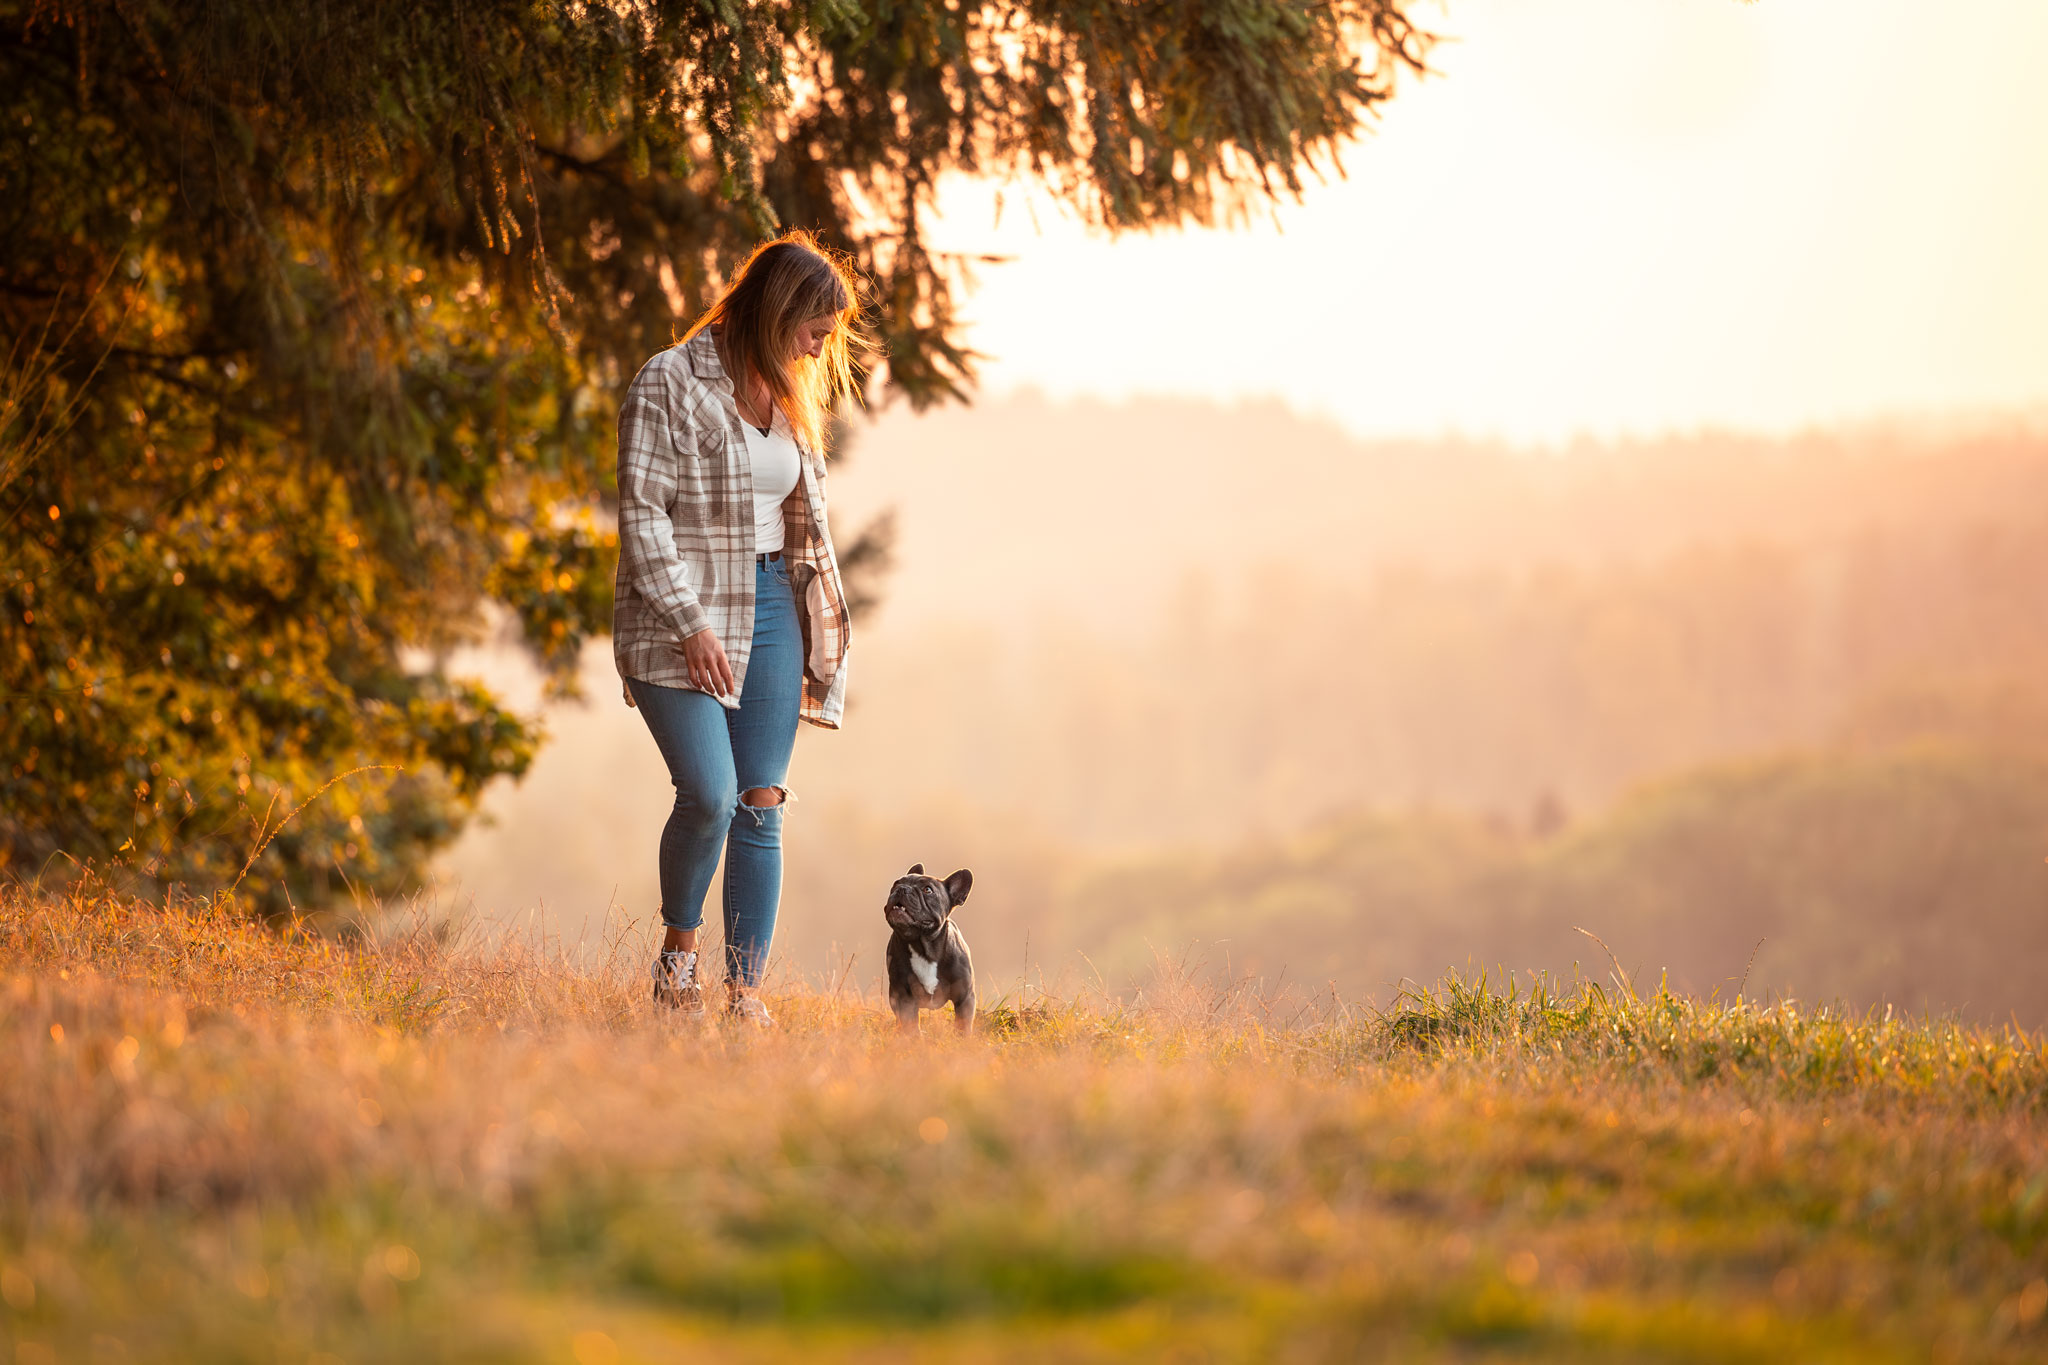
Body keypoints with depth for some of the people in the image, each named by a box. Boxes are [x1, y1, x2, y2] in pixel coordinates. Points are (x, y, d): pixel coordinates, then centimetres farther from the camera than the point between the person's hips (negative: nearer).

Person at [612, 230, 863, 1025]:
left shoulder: (792, 399, 13)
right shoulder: (670, 385, -8)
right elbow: (642, 512, -12)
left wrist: (820, 631, 15)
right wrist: (690, 624, -17)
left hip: (771, 607, 6)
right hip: (680, 621, -6)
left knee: (761, 806, -1)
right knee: (709, 794, -18)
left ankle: (745, 993, 2)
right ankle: (676, 957, 5)